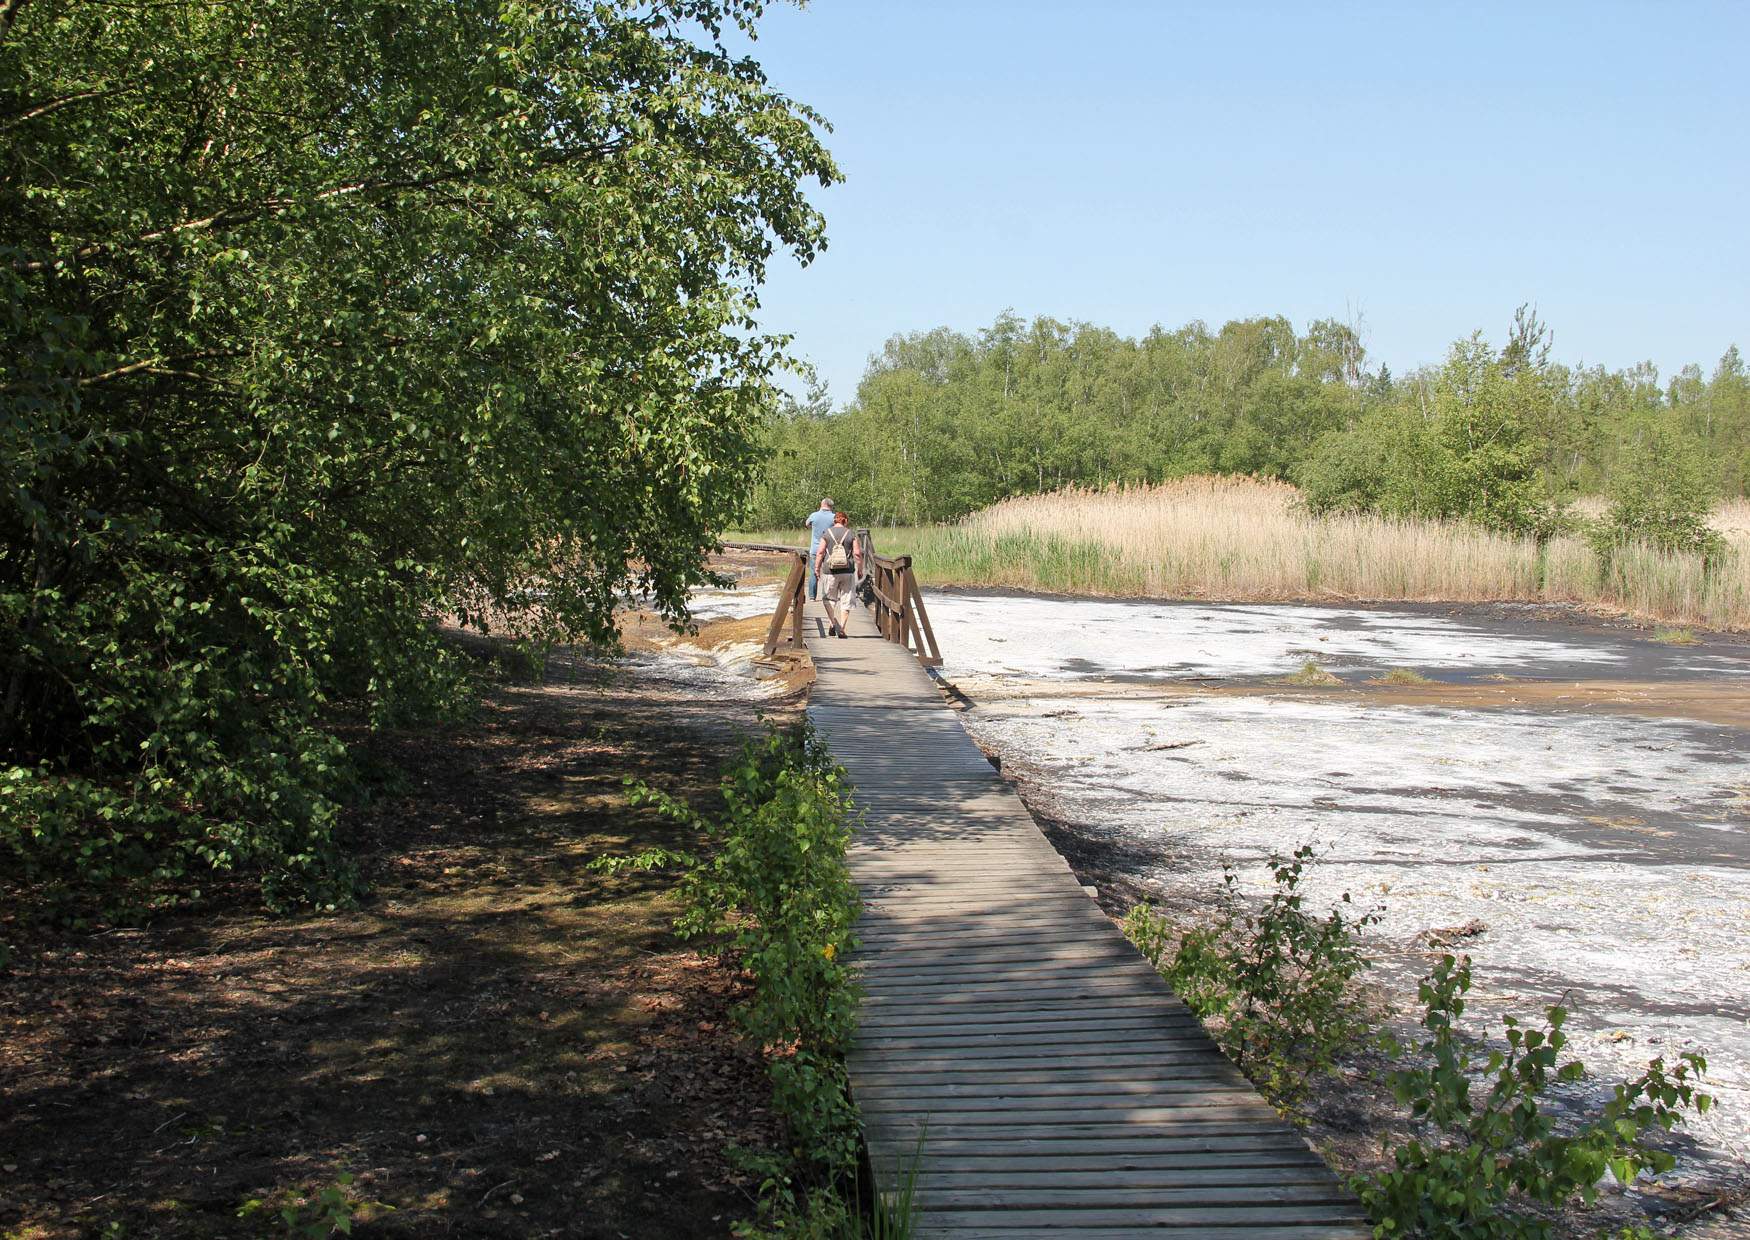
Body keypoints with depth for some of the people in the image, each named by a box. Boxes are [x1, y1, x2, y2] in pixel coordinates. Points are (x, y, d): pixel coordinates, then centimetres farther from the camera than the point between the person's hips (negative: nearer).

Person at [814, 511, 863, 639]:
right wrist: (860, 569, 6)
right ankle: (841, 629, 4)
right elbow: (857, 554, -3)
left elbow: (820, 553, -3)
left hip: (830, 571, 0)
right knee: (846, 600, 7)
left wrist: (817, 568, 4)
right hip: (847, 571, 0)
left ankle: (832, 622, -3)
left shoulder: (826, 534, 2)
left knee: (829, 598, 16)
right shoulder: (851, 534, 2)